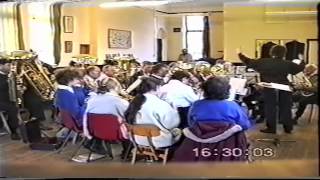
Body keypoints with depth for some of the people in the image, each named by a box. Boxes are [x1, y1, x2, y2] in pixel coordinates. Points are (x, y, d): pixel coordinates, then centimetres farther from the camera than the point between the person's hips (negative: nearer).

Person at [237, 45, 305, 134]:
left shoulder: (263, 62, -6)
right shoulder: (287, 64, -2)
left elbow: (249, 62, -1)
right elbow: (300, 68, 9)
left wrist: (240, 54, 12)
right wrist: (302, 61, 30)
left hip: (269, 89, -1)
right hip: (284, 90, 2)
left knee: (270, 108, 7)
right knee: (285, 108, 12)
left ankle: (271, 128, 9)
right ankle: (288, 128, 18)